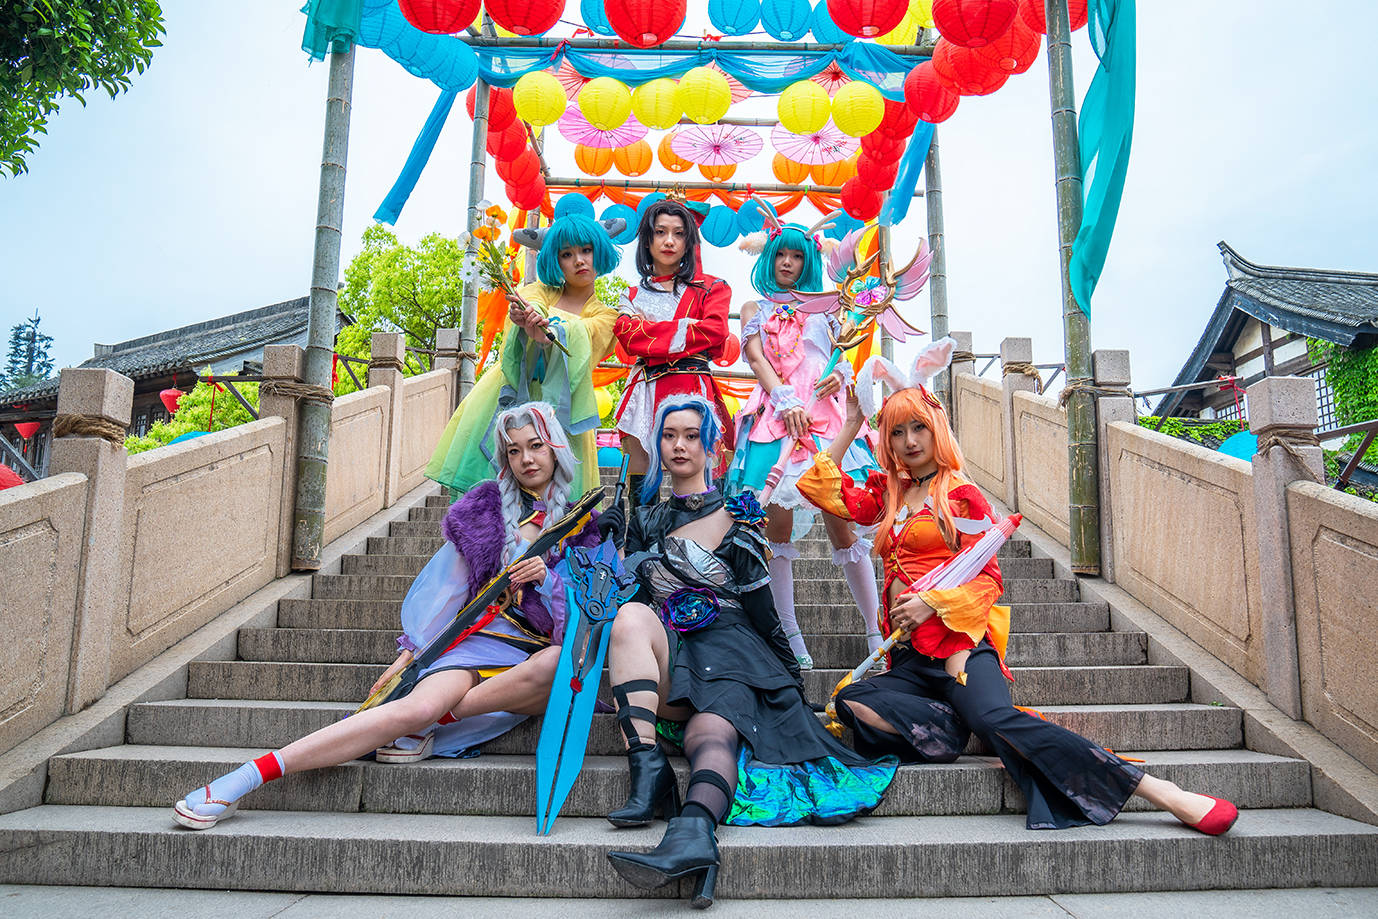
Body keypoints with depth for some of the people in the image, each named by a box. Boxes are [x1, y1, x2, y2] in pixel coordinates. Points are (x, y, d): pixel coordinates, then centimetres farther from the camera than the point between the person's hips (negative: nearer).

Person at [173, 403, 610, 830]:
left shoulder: (580, 521, 13)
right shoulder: (486, 506, 13)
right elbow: (447, 585, 14)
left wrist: (547, 579, -8)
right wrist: (411, 650, 7)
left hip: (543, 648, 1)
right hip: (484, 634, -1)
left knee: (558, 662, -38)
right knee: (418, 707, -31)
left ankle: (431, 724, -28)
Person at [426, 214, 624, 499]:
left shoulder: (605, 316, 13)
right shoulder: (541, 291, 18)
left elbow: (582, 335, -11)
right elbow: (531, 303, -7)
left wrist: (547, 332, -33)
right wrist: (525, 315, -33)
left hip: (557, 408, -1)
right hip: (508, 396, 1)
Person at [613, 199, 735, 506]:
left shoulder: (710, 287, 15)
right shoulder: (634, 294, 21)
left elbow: (715, 331, -4)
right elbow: (626, 334, 2)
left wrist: (650, 332, -1)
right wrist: (684, 328, -3)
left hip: (692, 388, -2)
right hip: (645, 390, 2)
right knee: (640, 485, -2)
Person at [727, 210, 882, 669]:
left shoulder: (821, 309, 24)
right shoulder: (755, 309, 20)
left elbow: (841, 356, 21)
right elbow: (756, 359, 5)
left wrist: (842, 375, -4)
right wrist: (787, 401, -12)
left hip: (823, 416, 1)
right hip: (775, 416, 0)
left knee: (841, 524, -6)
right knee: (777, 524, -7)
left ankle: (875, 631, 1)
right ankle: (789, 636, 1)